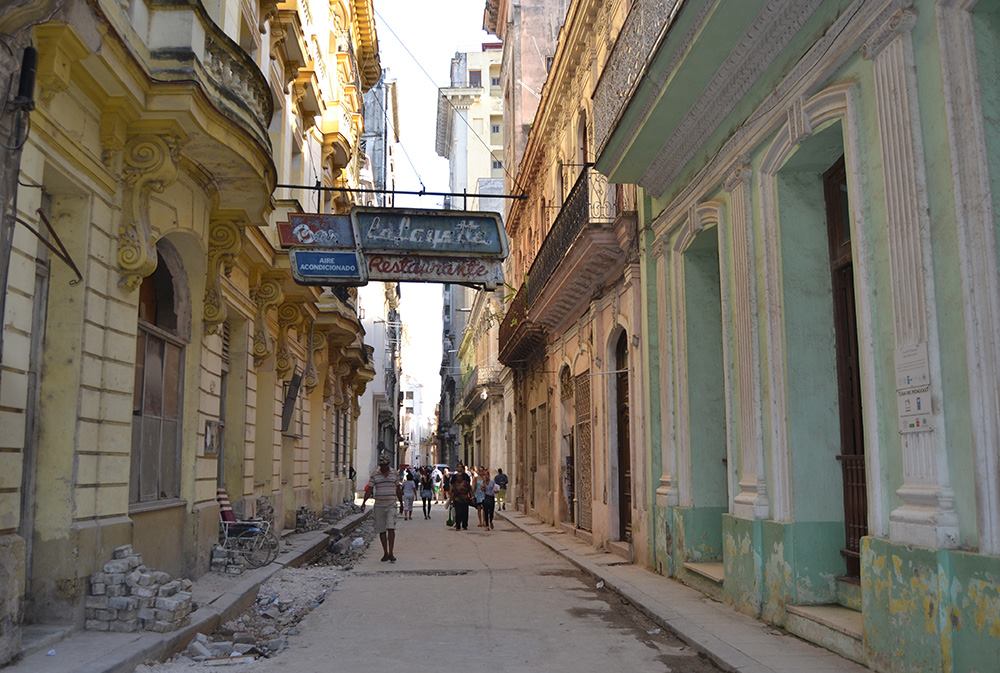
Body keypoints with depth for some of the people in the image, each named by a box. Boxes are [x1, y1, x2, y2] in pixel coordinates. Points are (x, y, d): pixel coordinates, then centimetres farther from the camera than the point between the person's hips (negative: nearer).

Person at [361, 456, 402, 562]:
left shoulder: (394, 473, 5)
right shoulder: (374, 474, 1)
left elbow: (398, 489, 13)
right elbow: (369, 490, -2)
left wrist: (401, 503, 18)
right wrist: (364, 502, -15)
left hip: (391, 505, -1)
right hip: (379, 506, 1)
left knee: (391, 528, -13)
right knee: (381, 530, 6)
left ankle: (391, 553, -14)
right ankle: (385, 553, 15)